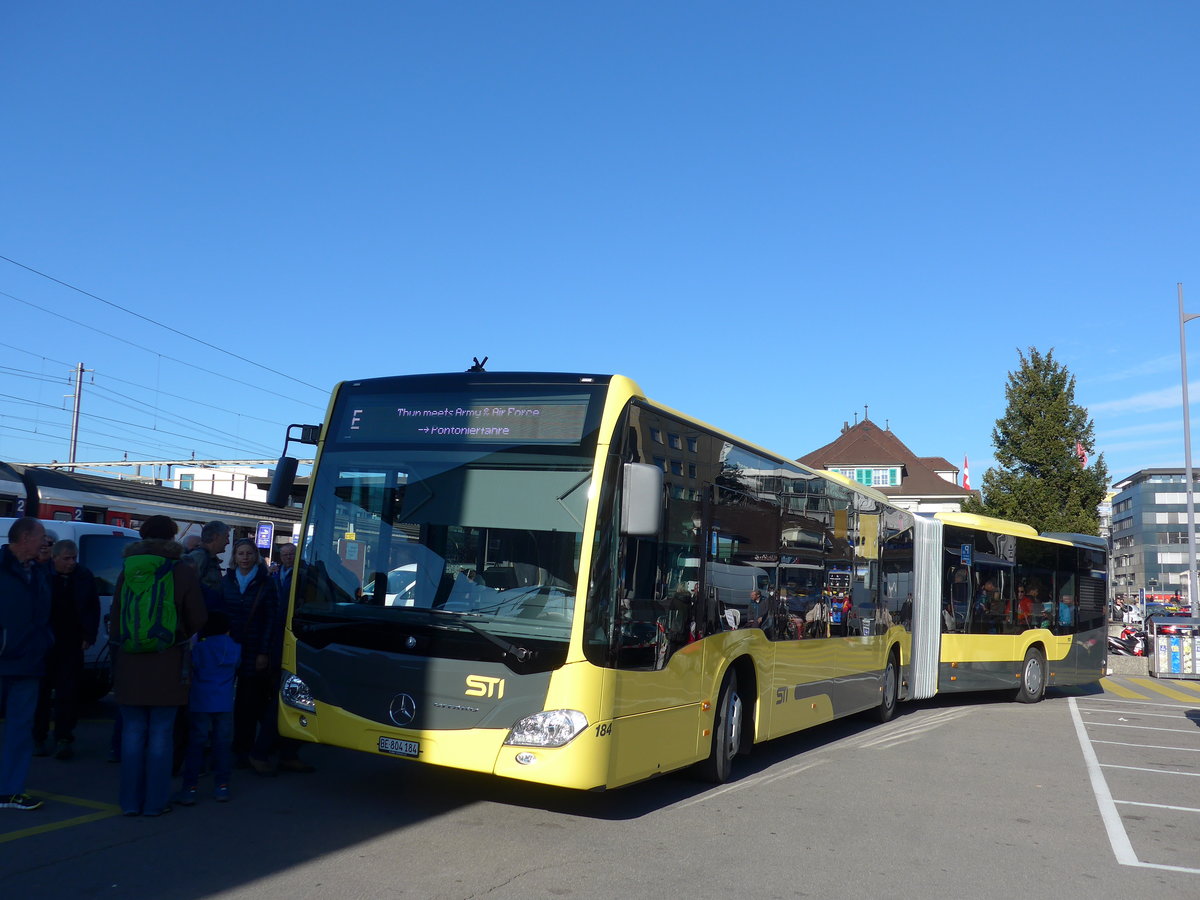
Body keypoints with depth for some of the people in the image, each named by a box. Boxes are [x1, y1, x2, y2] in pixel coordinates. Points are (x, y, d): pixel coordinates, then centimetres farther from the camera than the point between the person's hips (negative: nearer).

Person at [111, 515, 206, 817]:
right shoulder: (183, 573, -5)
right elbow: (197, 620, -2)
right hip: (166, 665, -3)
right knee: (160, 734, 3)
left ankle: (131, 800, 13)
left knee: (133, 732, 9)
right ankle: (155, 801, 6)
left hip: (130, 664, 3)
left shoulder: (127, 572, 4)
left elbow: (115, 619, 9)